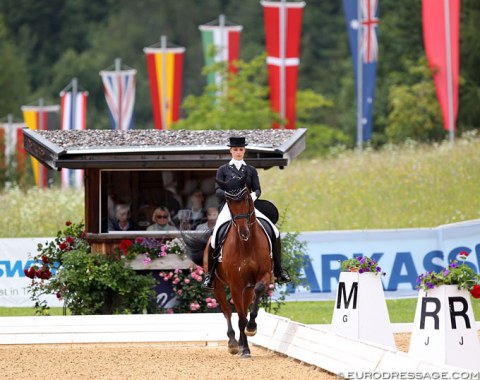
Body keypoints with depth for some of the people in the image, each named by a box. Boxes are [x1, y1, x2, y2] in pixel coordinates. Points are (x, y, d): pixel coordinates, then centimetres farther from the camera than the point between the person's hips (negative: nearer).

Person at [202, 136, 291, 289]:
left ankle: (278, 271, -1)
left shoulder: (251, 170, 16)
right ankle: (210, 274, -9)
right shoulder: (223, 170, 11)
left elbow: (257, 189, 10)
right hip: (228, 207, -2)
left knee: (274, 232, -12)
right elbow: (218, 191, 1)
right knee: (215, 237, -26)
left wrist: (254, 195, -15)